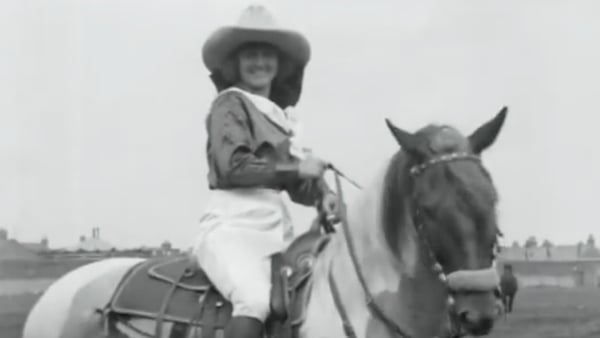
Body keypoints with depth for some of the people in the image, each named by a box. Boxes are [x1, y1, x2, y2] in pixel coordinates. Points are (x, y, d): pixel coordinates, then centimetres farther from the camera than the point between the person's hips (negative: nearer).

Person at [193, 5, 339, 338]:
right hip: (234, 224, -8)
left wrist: (321, 195, 2)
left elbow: (295, 182, 24)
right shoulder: (230, 103, 0)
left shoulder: (281, 114, 23)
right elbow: (232, 165, -14)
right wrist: (296, 168, -14)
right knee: (256, 298, -32)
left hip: (277, 226, 8)